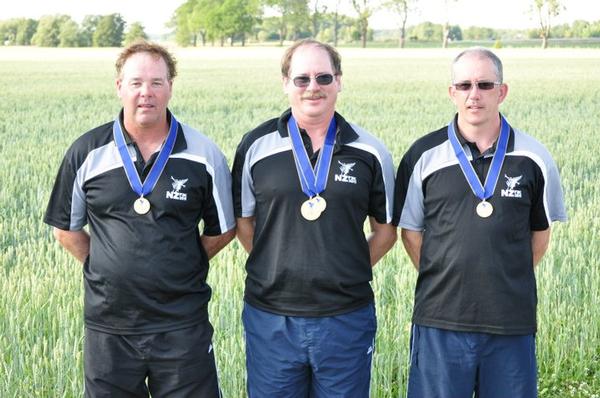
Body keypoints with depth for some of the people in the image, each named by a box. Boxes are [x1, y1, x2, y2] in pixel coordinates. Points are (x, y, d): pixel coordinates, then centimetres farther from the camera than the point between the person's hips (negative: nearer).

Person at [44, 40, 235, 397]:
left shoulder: (204, 154, -2)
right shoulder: (88, 153, 0)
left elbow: (223, 229, 8)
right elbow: (66, 229, 10)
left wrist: (183, 266, 4)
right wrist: (107, 269, 5)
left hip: (183, 327, -1)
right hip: (108, 325, 1)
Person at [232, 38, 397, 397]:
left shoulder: (370, 152, 2)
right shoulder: (256, 146, 1)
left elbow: (386, 230, 10)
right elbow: (244, 223, 9)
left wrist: (348, 272, 2)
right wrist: (276, 272, 3)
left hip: (347, 317, 0)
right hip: (271, 319, 0)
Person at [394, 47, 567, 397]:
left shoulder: (534, 159, 2)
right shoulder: (425, 155, 0)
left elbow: (540, 232, 13)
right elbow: (410, 231, 8)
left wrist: (511, 284, 11)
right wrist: (443, 282, 5)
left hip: (513, 325, 1)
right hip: (440, 320, -1)